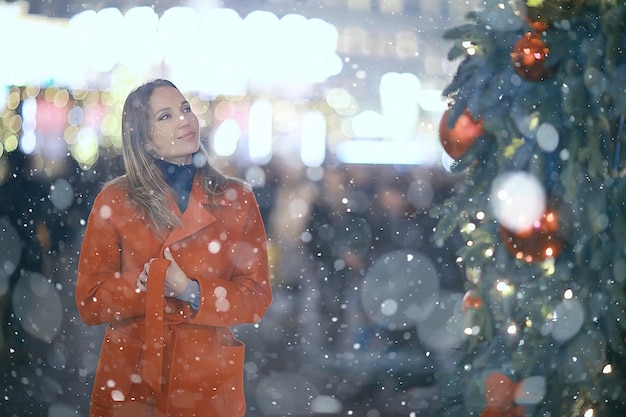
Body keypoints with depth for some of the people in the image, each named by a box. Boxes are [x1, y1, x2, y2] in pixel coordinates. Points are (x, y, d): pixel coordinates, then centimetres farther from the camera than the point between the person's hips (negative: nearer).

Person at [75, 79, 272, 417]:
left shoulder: (236, 199, 2)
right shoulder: (114, 201, -1)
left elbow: (256, 298, -2)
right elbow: (89, 302, -4)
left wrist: (191, 291, -17)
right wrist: (153, 284, -17)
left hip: (208, 382, 1)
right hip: (129, 382, -1)